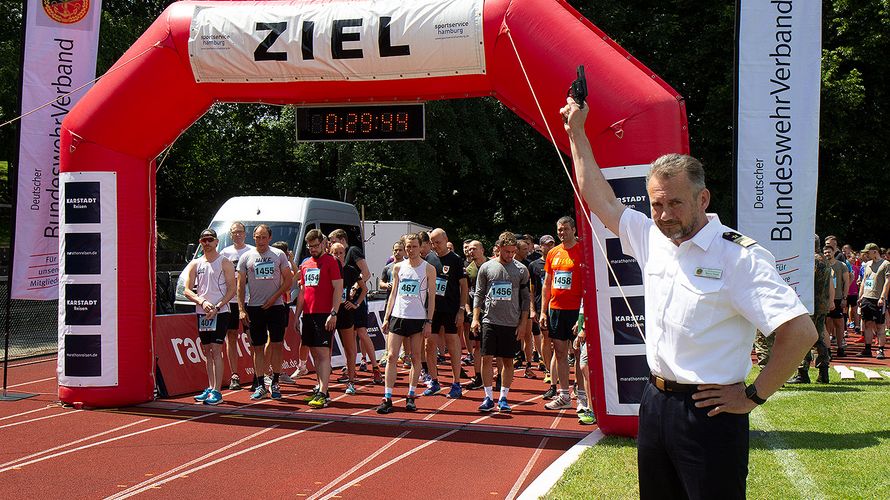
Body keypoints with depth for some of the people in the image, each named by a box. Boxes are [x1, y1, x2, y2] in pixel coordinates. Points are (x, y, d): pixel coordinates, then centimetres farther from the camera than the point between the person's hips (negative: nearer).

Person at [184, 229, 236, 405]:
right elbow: (187, 290, 6)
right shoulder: (195, 264, 12)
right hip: (202, 313, 5)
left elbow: (232, 289, -6)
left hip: (220, 312, -5)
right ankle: (210, 388, 19)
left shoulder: (224, 263, -1)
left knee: (216, 351, -10)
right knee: (207, 352, 11)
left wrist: (217, 307, -17)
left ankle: (217, 391, -11)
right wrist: (202, 302, -11)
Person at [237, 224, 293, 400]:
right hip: (254, 307, 1)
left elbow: (288, 280, 4)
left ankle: (274, 384, 9)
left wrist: (274, 297, -8)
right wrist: (241, 309, -3)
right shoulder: (246, 257, 5)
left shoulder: (279, 255, 4)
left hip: (276, 306, 0)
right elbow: (241, 285, 5)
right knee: (258, 347, 3)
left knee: (276, 345, -1)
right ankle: (260, 385, 9)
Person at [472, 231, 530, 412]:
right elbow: (479, 294, 8)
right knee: (487, 359, -3)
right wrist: (475, 318, -1)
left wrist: (523, 323, 1)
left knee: (508, 361, 4)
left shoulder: (521, 270, 4)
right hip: (489, 321, 0)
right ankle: (489, 397, 7)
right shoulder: (486, 267, 4)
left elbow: (525, 298, 7)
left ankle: (503, 398, 13)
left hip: (511, 323, 0)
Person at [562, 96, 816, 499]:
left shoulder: (739, 256, -15)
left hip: (709, 413, -7)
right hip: (655, 402, 7)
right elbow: (600, 199, 20)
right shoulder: (651, 239, 6)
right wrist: (577, 133, 21)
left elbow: (801, 331, -21)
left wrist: (753, 397, -15)